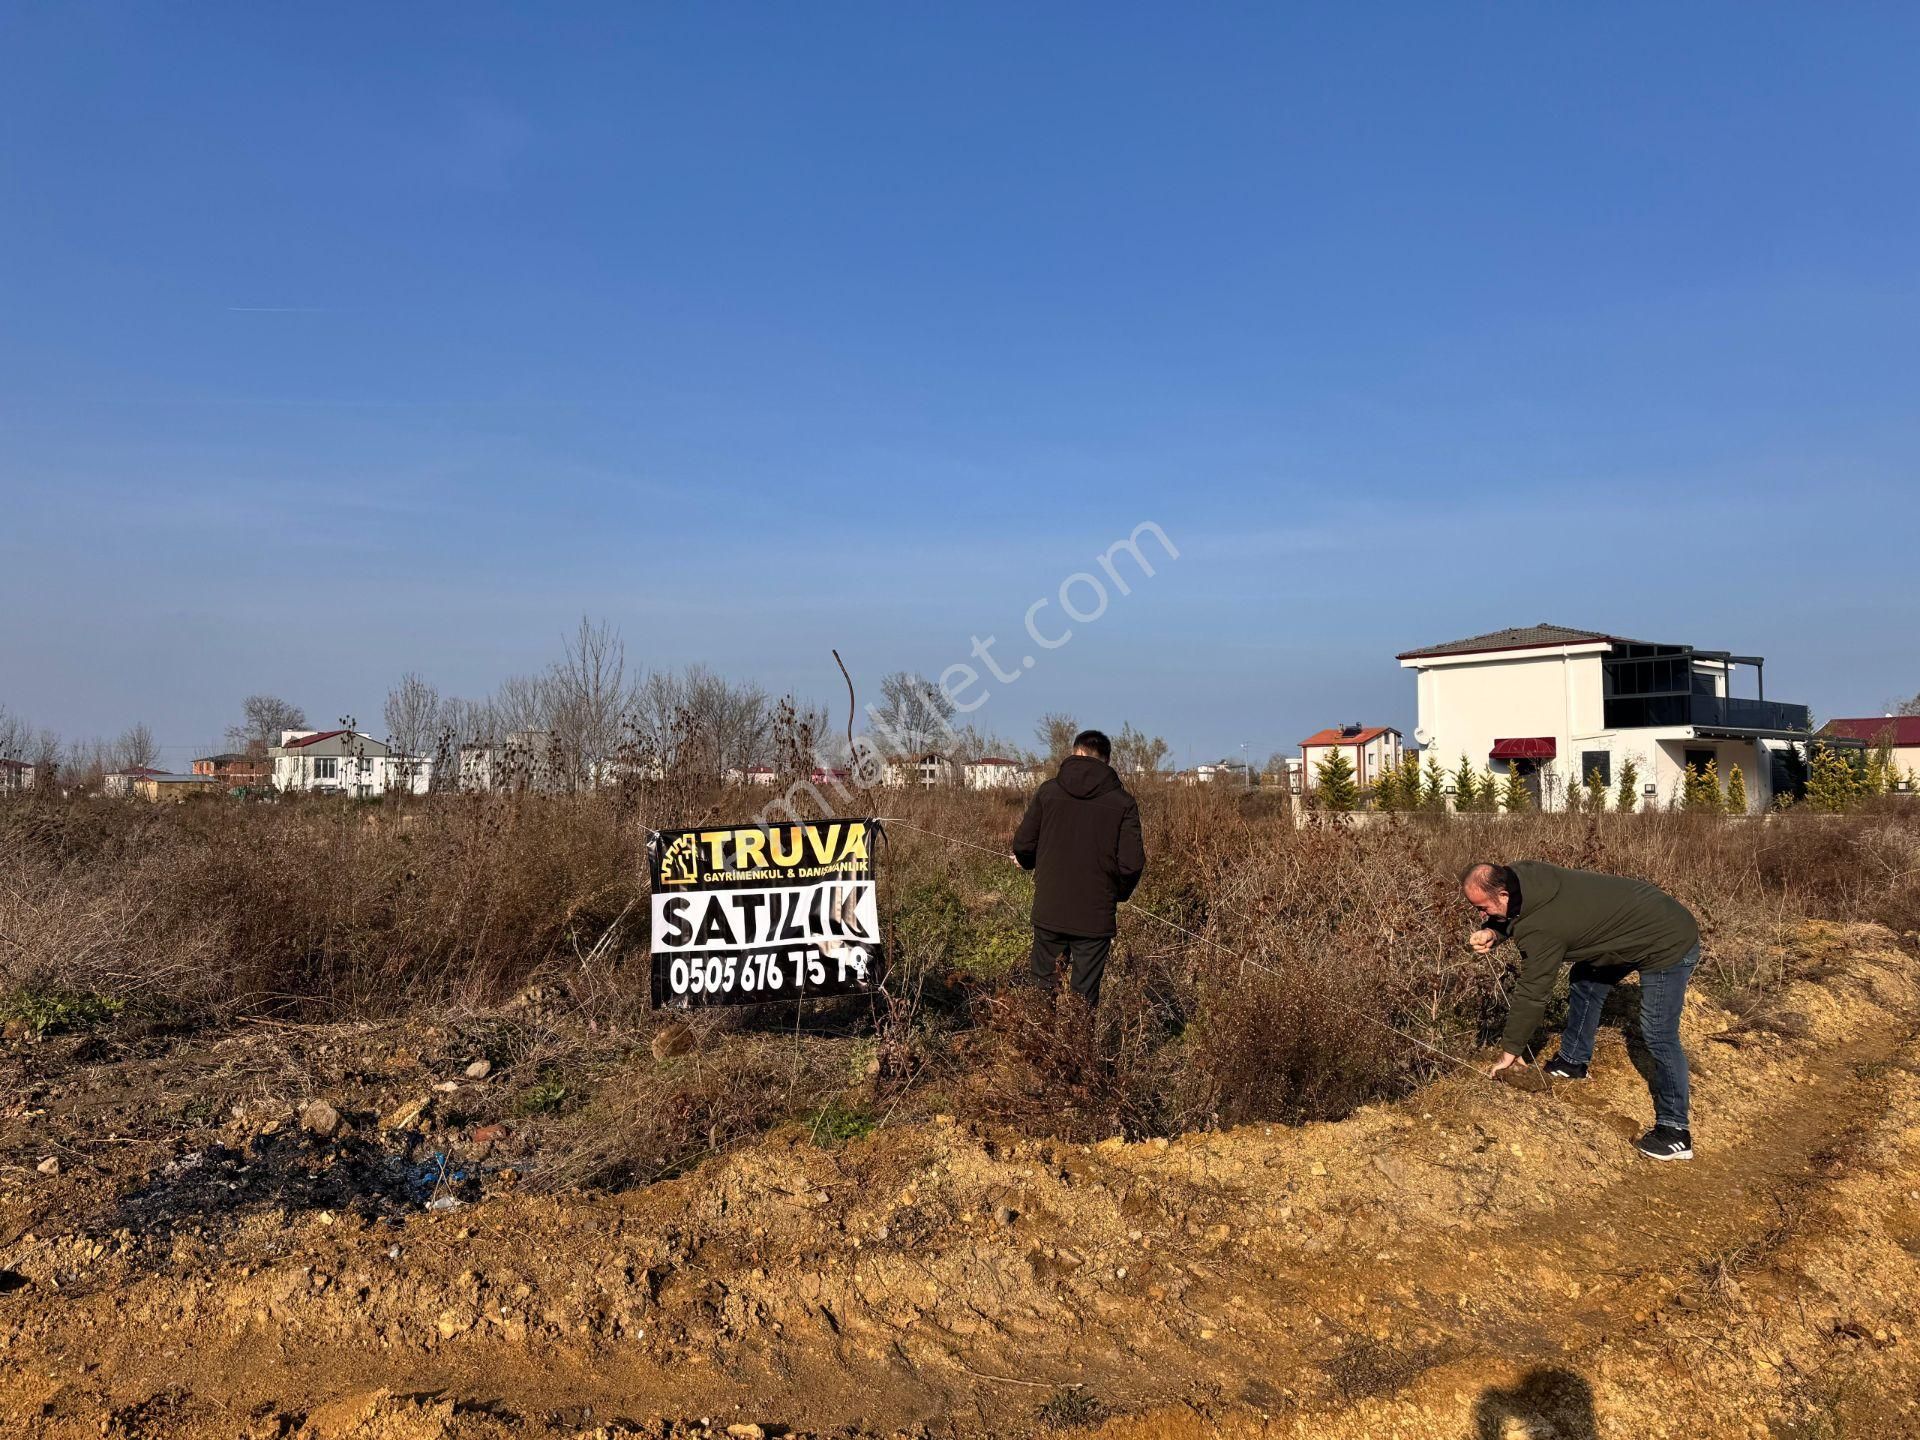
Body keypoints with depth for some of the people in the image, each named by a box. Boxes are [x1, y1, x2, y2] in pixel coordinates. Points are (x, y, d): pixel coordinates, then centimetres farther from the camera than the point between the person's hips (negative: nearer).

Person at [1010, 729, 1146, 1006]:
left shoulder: (1048, 790, -1)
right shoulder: (1123, 802, -4)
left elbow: (1023, 846, 0)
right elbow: (1132, 864, -9)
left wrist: (1035, 866, 22)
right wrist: (1118, 893, 11)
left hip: (1048, 912, 1)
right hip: (1095, 918, -1)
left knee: (1043, 986, 15)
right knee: (1085, 998, 8)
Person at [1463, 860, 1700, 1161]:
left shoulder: (1541, 929, -31)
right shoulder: (1520, 874, -10)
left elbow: (1532, 993, -22)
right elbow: (1508, 918, 7)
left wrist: (1510, 1051, -10)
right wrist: (1492, 932, -18)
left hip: (1669, 943, -10)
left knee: (1659, 1035, -9)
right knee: (1585, 980, 18)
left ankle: (1674, 1131, -3)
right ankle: (1574, 1062, 31)